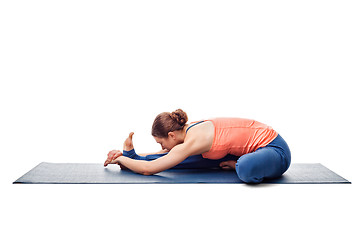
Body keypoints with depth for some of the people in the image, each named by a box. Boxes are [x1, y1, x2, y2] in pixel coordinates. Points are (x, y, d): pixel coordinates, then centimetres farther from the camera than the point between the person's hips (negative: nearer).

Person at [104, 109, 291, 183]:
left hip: (275, 149, -9)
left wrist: (121, 159, -6)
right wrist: (128, 156, 15)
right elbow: (166, 155, 18)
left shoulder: (193, 140, -25)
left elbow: (149, 169, -22)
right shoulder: (190, 130, 1)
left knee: (246, 169, -43)